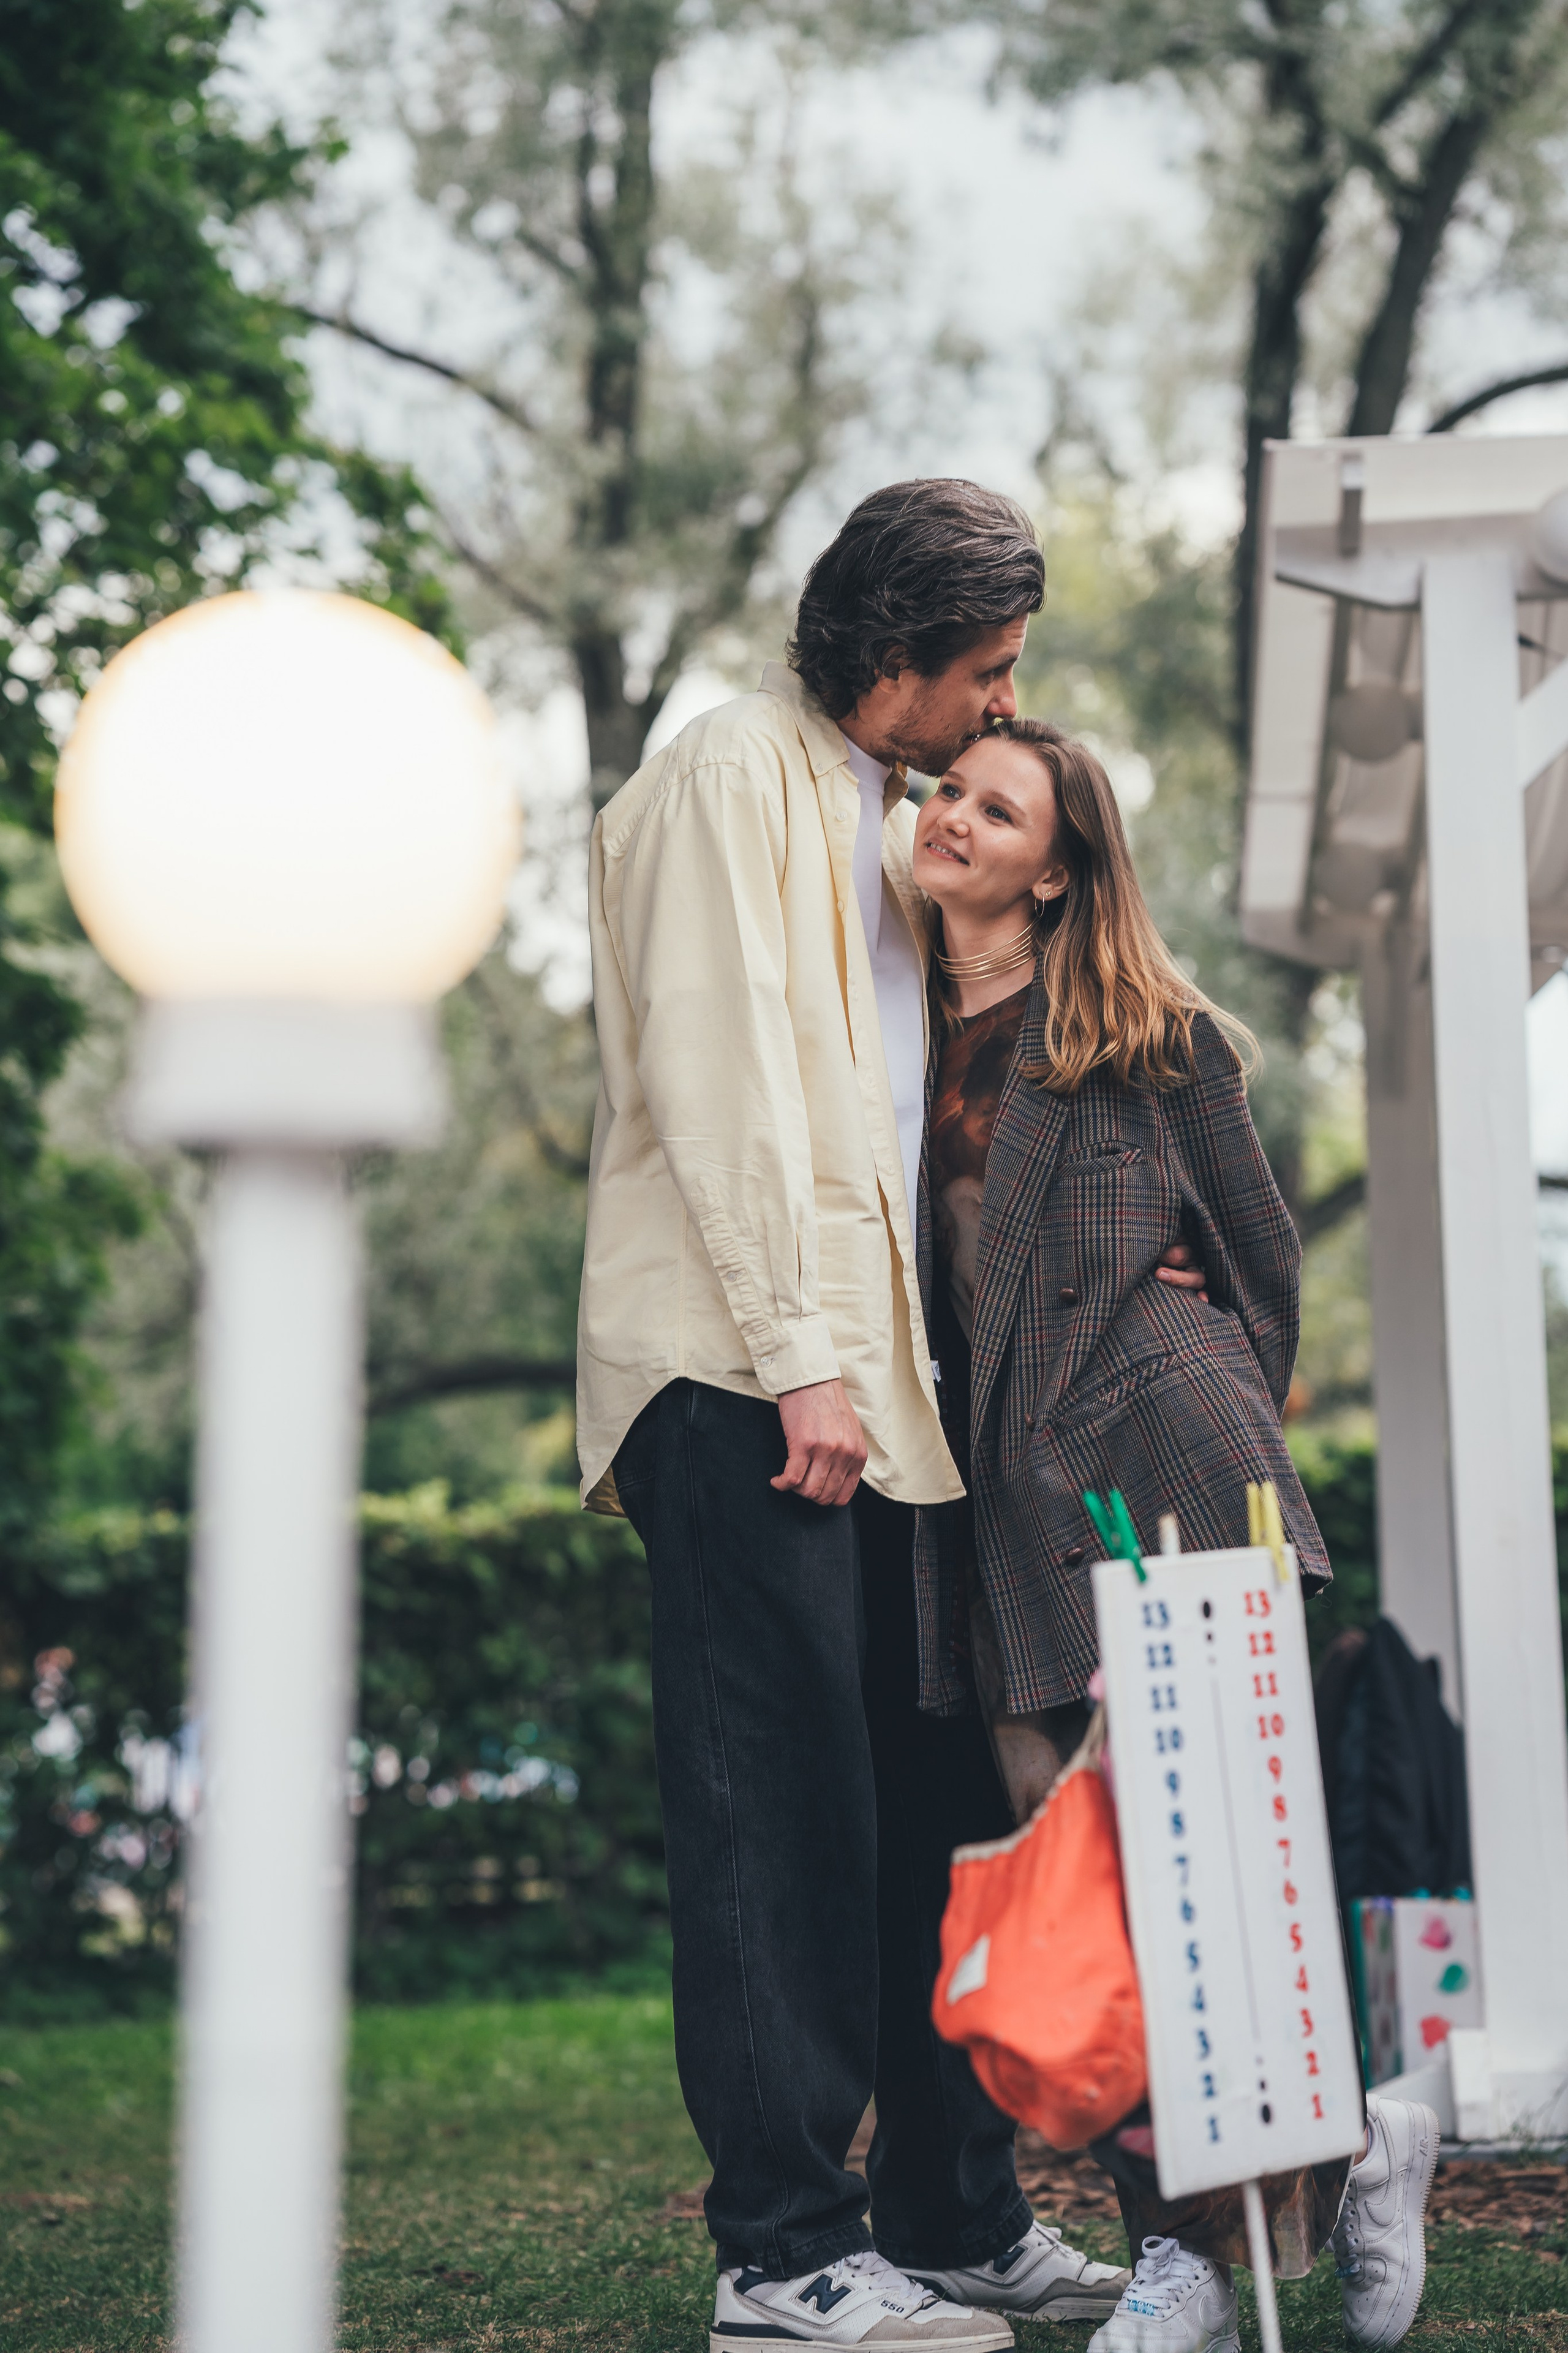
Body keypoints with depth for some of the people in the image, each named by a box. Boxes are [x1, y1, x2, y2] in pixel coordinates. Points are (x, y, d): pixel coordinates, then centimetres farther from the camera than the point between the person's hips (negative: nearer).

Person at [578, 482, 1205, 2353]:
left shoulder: (881, 817, 24)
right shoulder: (734, 770, -3)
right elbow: (716, 1076, -14)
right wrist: (799, 1355, -19)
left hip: (871, 1376, 9)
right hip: (746, 1377, -9)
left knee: (929, 1797, 10)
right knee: (781, 1812, -8)